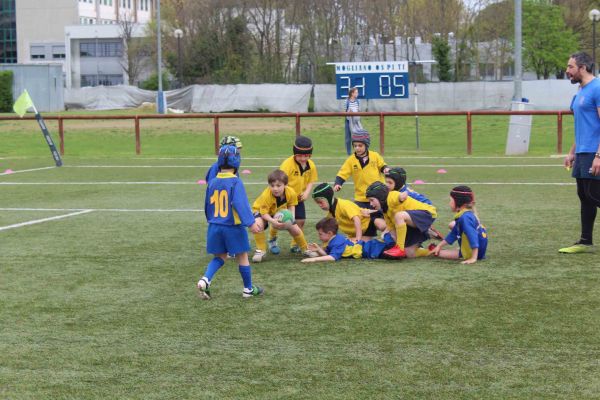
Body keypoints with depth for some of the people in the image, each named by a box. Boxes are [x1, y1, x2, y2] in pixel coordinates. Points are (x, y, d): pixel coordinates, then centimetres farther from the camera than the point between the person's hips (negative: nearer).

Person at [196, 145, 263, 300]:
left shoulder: (212, 183, 4)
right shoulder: (235, 182, -14)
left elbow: (207, 205, 14)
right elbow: (241, 204, -24)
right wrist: (251, 223, -25)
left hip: (215, 227, 5)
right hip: (233, 227, -5)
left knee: (219, 257, 16)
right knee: (242, 257, 10)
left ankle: (205, 280, -7)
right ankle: (248, 289, 19)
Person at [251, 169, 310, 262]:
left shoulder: (291, 193, -27)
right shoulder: (266, 195, -40)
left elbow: (291, 205, -7)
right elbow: (264, 213, -33)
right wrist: (273, 221, -51)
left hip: (280, 211, 4)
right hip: (261, 210, -4)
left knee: (294, 228, 1)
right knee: (258, 224, -34)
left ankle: (305, 249, 29)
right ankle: (261, 251, -18)